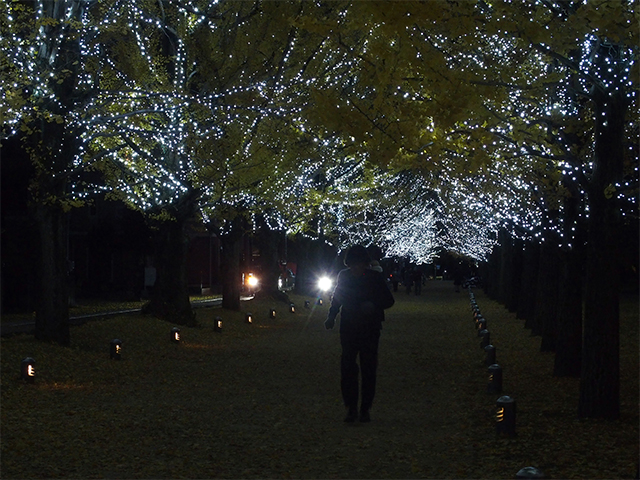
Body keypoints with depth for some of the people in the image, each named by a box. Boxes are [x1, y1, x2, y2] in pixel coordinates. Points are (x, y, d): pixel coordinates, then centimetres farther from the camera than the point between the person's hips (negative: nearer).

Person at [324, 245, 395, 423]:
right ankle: (351, 408, 4)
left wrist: (374, 305, -18)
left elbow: (389, 300, 1)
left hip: (370, 330, -1)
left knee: (368, 370, 2)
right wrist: (331, 316, 1)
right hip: (348, 329, 2)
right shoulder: (344, 276, 2)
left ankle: (365, 409, 11)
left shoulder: (375, 277, -5)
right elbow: (337, 298, 15)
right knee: (347, 368, -4)